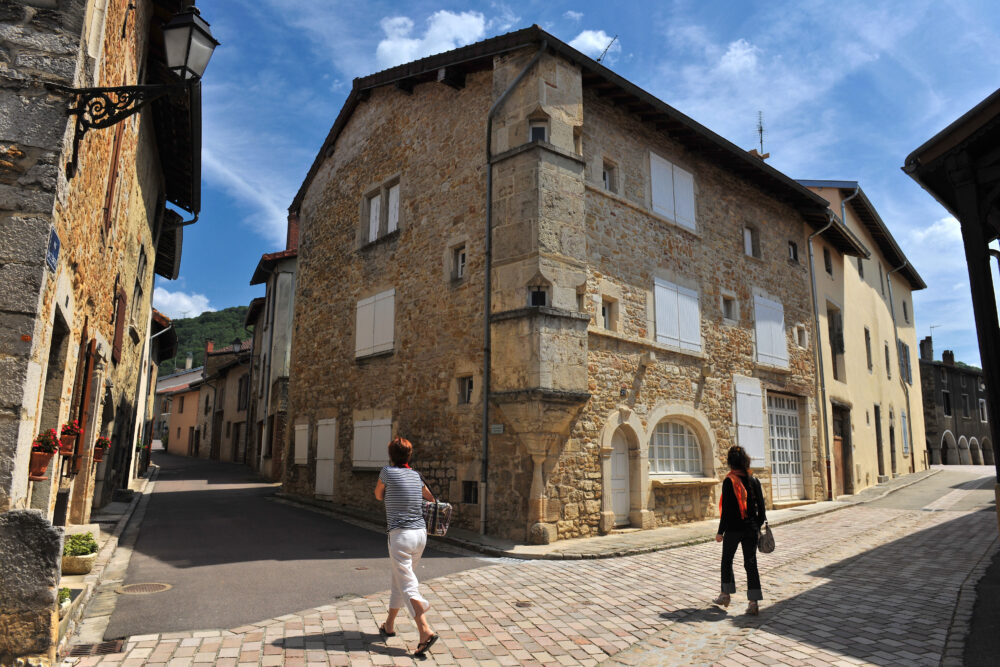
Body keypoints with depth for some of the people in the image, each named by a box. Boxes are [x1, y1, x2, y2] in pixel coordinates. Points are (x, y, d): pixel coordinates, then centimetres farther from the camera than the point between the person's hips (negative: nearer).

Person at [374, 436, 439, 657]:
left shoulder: (388, 472, -6)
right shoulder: (416, 476, 9)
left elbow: (378, 496, 12)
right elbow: (431, 499, 25)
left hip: (401, 535, -7)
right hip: (421, 533, 7)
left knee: (408, 586, -7)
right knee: (399, 580, 21)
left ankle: (425, 631, -18)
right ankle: (389, 625, 33)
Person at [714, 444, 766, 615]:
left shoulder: (729, 481, -14)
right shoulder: (754, 480, 0)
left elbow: (726, 509, -14)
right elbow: (761, 506, 5)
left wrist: (720, 532, -8)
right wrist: (758, 526, 17)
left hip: (733, 529, -4)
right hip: (751, 529, 4)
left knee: (727, 561, 14)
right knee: (750, 563, 7)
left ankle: (725, 595, 26)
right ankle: (754, 602, 4)